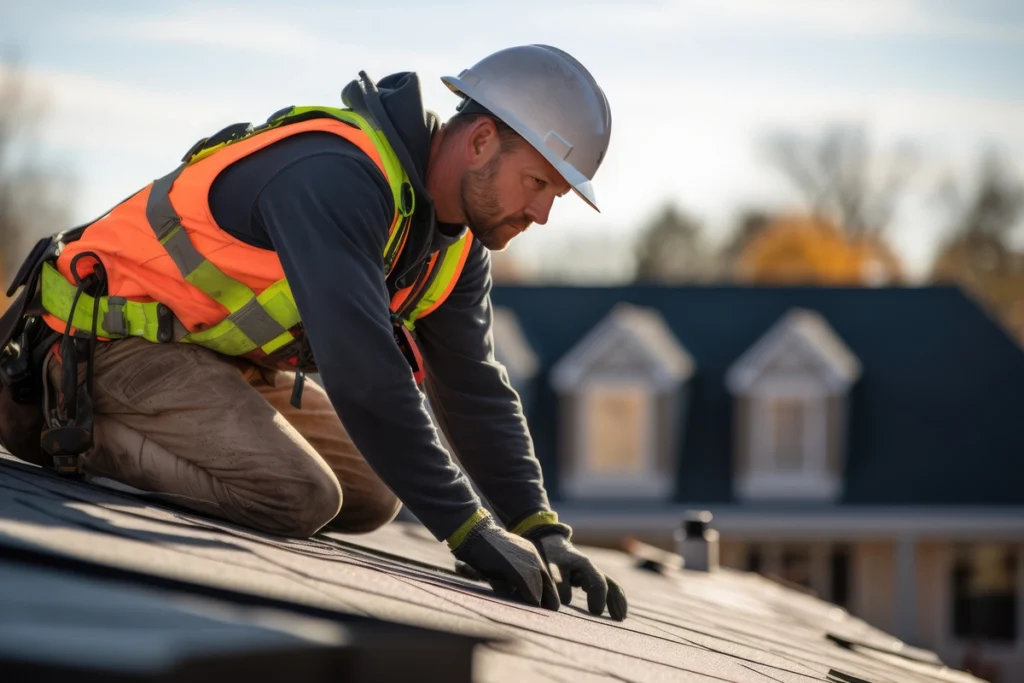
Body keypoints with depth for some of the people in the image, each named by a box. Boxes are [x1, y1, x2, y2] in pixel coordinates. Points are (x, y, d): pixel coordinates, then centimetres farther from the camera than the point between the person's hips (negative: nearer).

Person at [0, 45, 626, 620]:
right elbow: (363, 371, -38)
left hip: (223, 354, 10)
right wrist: (470, 531, -37)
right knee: (300, 498, -25)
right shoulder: (336, 175, -31)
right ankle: (72, 428, -8)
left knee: (373, 498, 11)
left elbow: (476, 391, 7)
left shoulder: (457, 246, 0)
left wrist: (543, 530, -6)